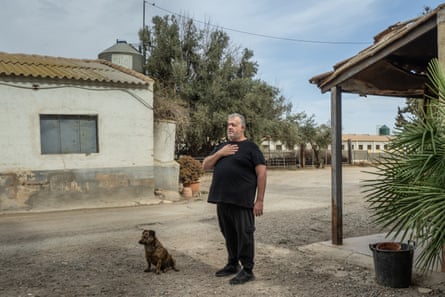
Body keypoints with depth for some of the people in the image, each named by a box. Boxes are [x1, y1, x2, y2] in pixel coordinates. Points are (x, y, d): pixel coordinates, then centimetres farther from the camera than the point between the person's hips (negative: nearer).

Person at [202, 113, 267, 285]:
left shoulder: (250, 147, -2)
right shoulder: (221, 147, 18)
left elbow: (261, 173, -7)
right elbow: (205, 166, 13)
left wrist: (260, 200, -13)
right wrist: (220, 153, -4)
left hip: (242, 201, -6)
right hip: (222, 200, 6)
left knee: (244, 235, -1)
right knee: (229, 235, 16)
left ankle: (247, 271, 10)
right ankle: (232, 265, 31)